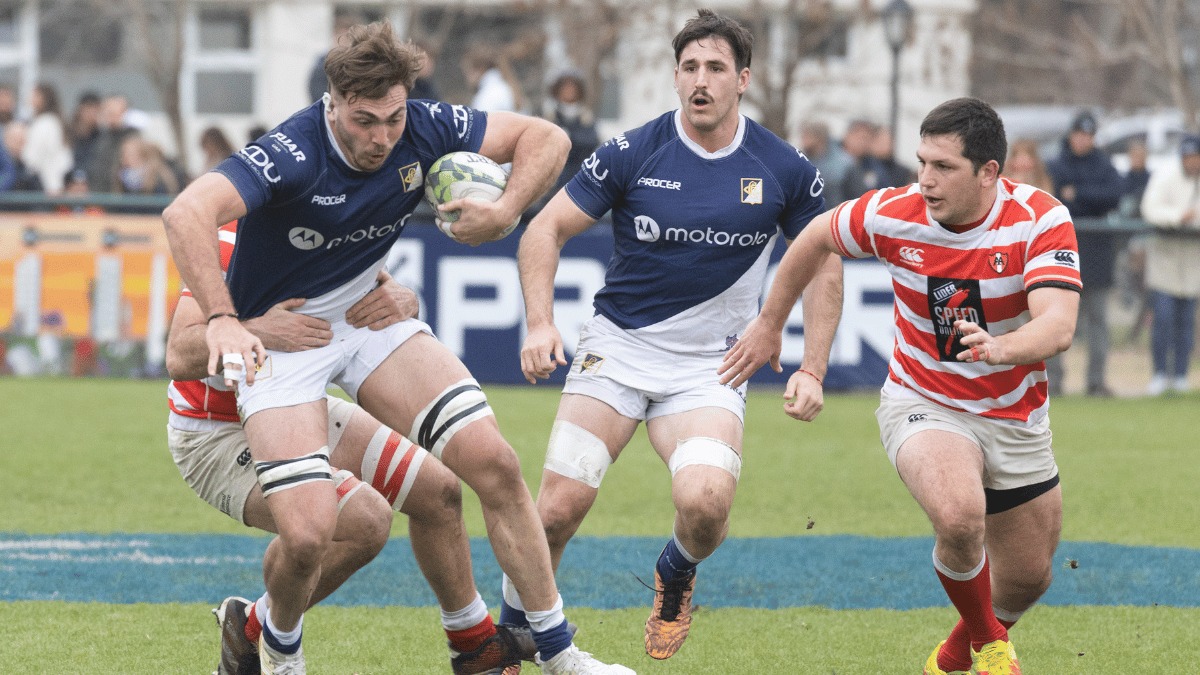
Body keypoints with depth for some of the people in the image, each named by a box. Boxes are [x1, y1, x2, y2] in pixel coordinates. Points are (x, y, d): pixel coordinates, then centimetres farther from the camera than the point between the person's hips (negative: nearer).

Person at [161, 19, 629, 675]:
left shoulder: (423, 129, -14)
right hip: (277, 338, -5)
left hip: (372, 319, 5)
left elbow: (545, 138, -2)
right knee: (307, 535, -18)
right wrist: (221, 320, -55)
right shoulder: (292, 155, -31)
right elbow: (185, 214, -45)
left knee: (494, 463, -7)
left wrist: (506, 209, -21)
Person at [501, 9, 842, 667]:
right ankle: (511, 633, 12)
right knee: (560, 506, -14)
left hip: (710, 365, 0)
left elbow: (823, 265, 9)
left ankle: (675, 576, 12)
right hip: (618, 344, 0)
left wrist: (812, 372, 2)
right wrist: (540, 322, -16)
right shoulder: (632, 154, -8)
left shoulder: (785, 170, -4)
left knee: (705, 502, -25)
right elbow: (546, 227, -2)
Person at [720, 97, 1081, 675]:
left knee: (1027, 579, 12)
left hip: (1015, 417, 2)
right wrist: (769, 325, 13)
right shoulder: (893, 215, -17)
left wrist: (998, 349, -56)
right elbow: (816, 237, 4)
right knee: (959, 518, -32)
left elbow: (1058, 325, -35)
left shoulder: (1040, 220, -22)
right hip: (923, 404, -2)